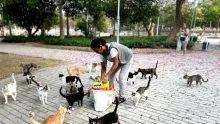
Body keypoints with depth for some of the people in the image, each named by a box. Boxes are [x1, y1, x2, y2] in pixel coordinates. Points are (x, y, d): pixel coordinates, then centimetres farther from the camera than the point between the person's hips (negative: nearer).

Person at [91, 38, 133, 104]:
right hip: (119, 60, 7)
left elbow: (115, 64, -36)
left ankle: (122, 97, 3)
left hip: (127, 59, -7)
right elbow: (103, 67, -15)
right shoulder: (102, 52, -19)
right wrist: (102, 79, -20)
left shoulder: (112, 49, -42)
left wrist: (106, 76, -36)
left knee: (122, 77, -13)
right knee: (110, 75, -1)